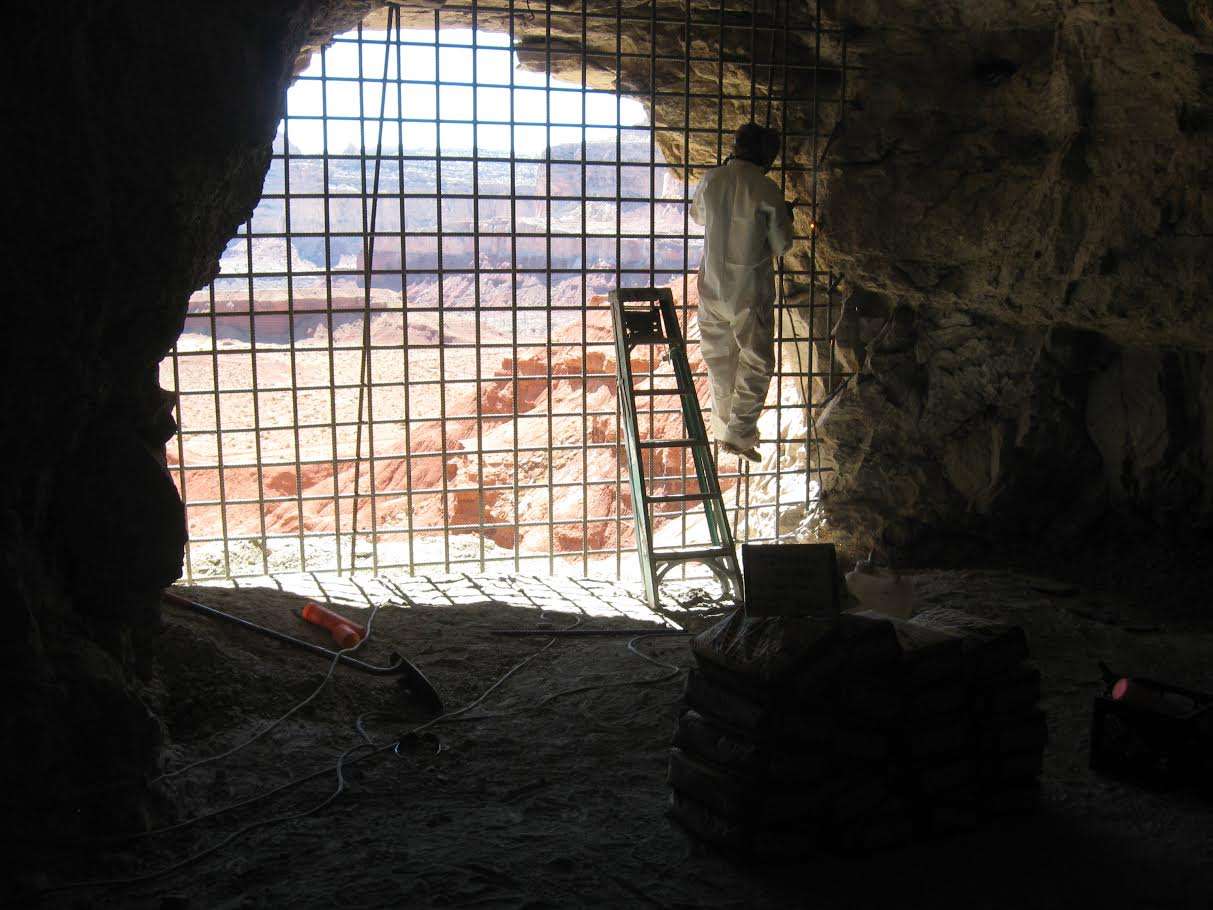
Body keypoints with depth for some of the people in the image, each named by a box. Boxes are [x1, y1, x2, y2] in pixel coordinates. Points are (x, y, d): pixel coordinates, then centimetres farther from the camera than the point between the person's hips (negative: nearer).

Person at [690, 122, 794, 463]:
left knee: (719, 358, 17)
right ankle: (740, 434, 0)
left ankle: (723, 426, 29)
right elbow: (781, 246, -7)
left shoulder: (711, 180, -4)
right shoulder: (767, 191, -16)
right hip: (750, 289, -4)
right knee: (756, 361, 6)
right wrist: (784, 219, 13)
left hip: (712, 284, 4)